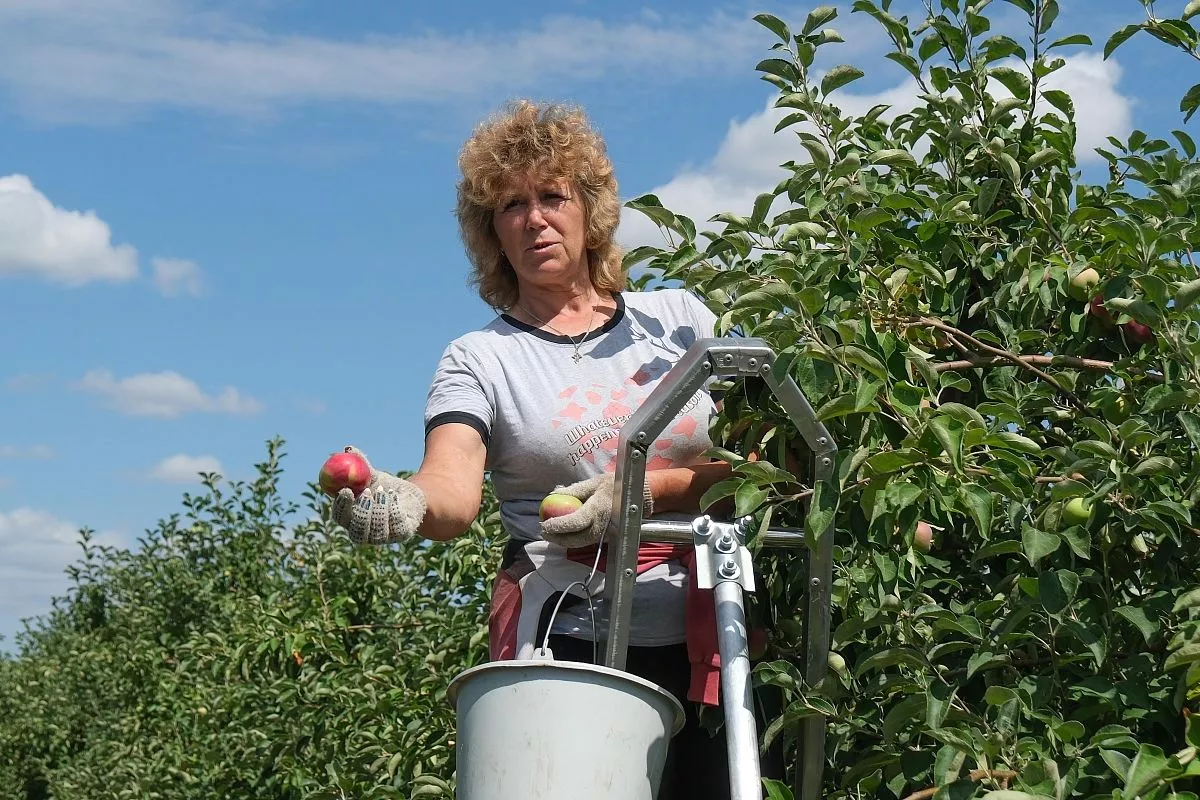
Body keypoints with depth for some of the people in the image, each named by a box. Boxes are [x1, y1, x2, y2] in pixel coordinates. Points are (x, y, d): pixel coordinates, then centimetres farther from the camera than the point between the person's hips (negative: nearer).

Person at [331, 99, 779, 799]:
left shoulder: (680, 318, 11)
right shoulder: (480, 359, 5)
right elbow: (454, 492, -13)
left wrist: (644, 491, -13)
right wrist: (405, 502, -36)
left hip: (704, 641, 2)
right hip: (564, 643, -2)